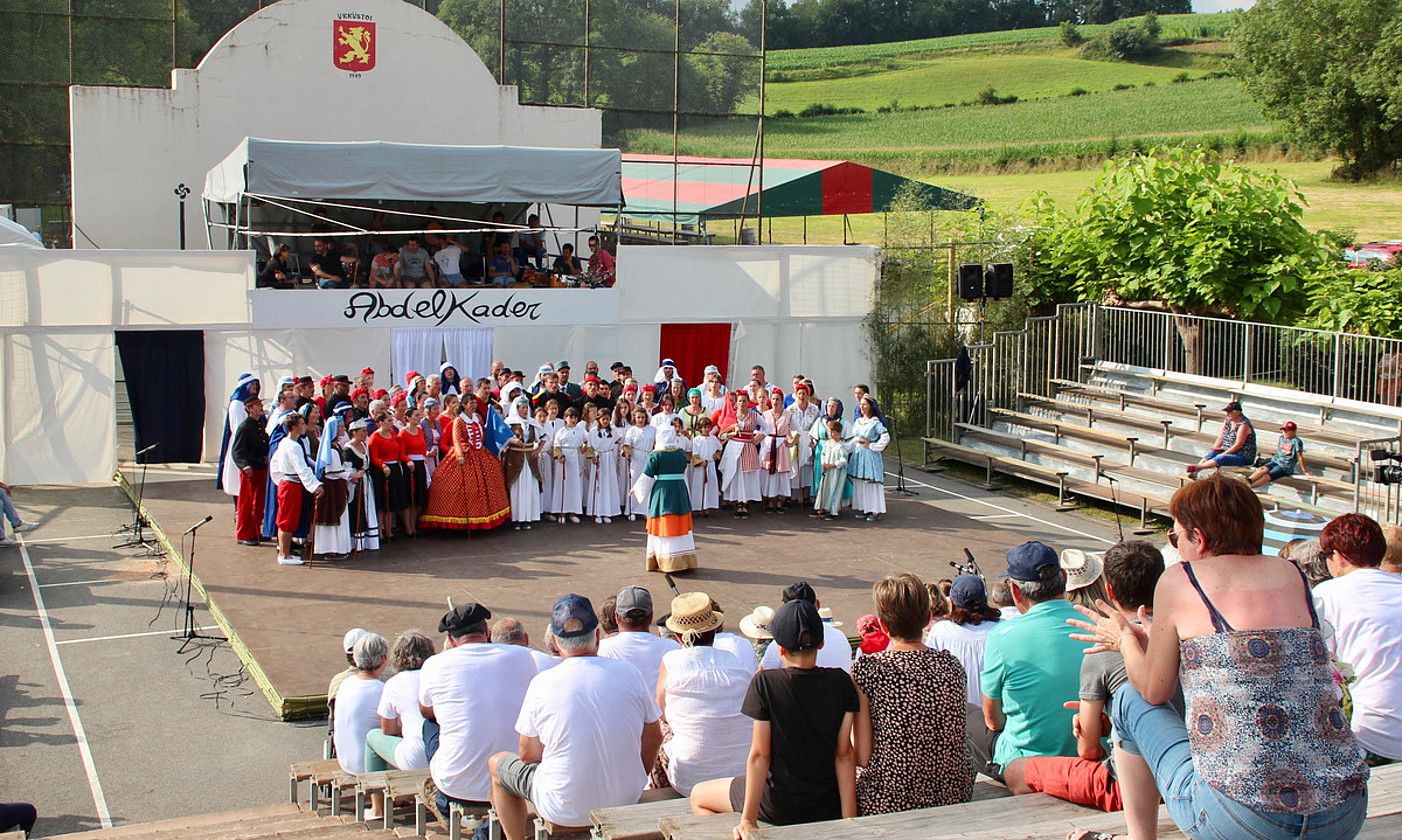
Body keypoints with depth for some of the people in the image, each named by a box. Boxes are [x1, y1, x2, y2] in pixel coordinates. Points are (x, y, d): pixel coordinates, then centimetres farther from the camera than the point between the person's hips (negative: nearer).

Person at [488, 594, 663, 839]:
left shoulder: (542, 683, -14)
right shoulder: (628, 673, -8)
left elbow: (529, 755, -6)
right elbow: (653, 739, 2)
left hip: (565, 810, -3)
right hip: (626, 803, 3)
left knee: (498, 763, 22)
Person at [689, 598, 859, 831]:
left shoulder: (765, 683, -18)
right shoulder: (841, 682, -10)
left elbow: (760, 755, -16)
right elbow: (844, 754, -8)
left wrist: (748, 820, -11)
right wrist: (849, 820, -5)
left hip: (781, 809, -3)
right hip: (829, 808, 3)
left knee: (698, 796, 20)